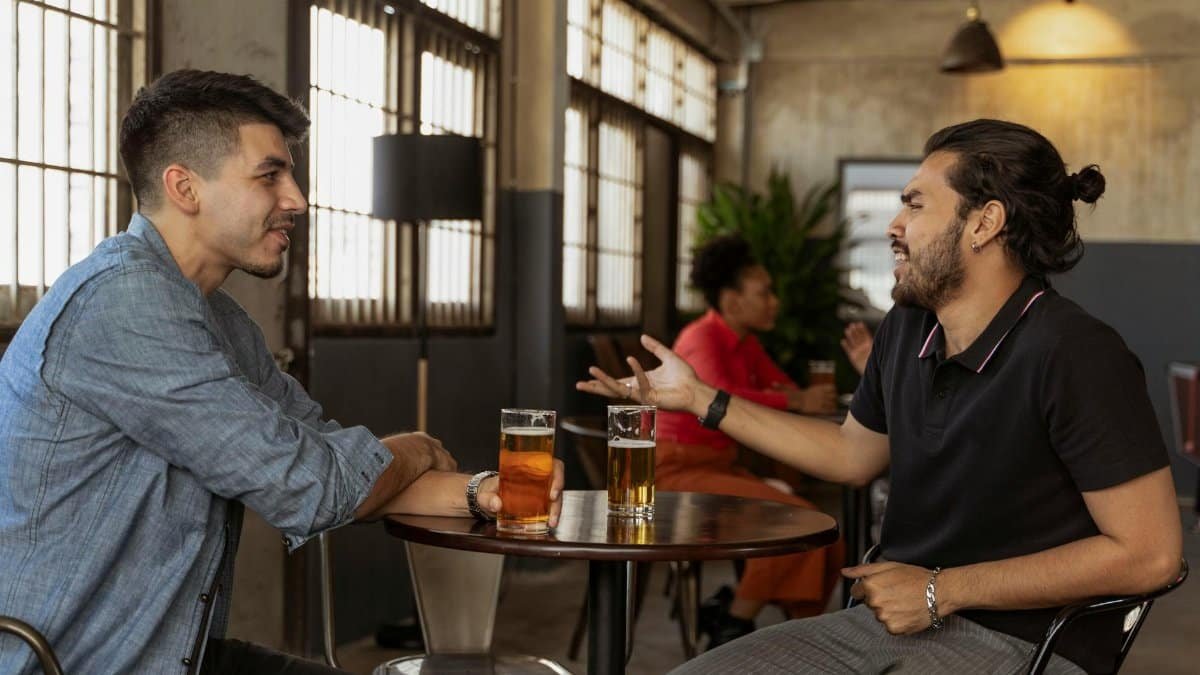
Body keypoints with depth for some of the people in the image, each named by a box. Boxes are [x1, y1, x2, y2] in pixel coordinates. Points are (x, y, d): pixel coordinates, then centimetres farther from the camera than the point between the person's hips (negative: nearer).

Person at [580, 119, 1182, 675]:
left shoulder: (1072, 355, -19)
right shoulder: (906, 330, 4)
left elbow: (1149, 553, -19)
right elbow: (852, 454, 21)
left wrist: (943, 589, -16)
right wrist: (699, 397, 18)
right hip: (895, 618, 7)